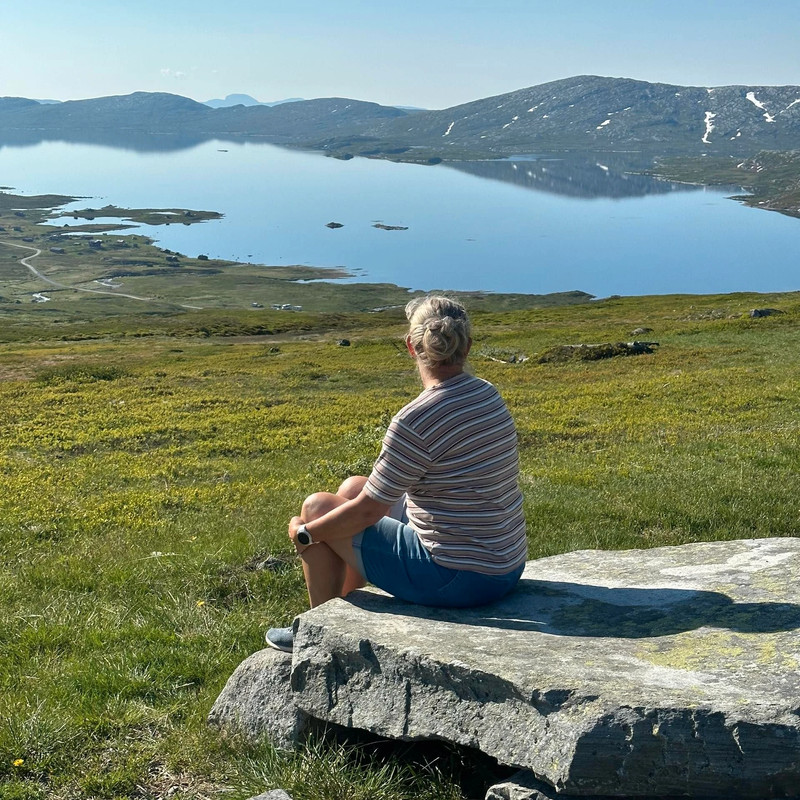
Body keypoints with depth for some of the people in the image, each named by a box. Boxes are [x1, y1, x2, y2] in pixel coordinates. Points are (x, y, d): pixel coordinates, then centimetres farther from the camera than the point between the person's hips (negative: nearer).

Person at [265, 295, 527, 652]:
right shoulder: (488, 395, 2)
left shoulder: (415, 421, -24)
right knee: (352, 486, 22)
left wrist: (305, 534, 0)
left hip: (457, 579, -8)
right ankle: (336, 600, 41)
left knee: (317, 507, 6)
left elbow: (366, 512, -17)